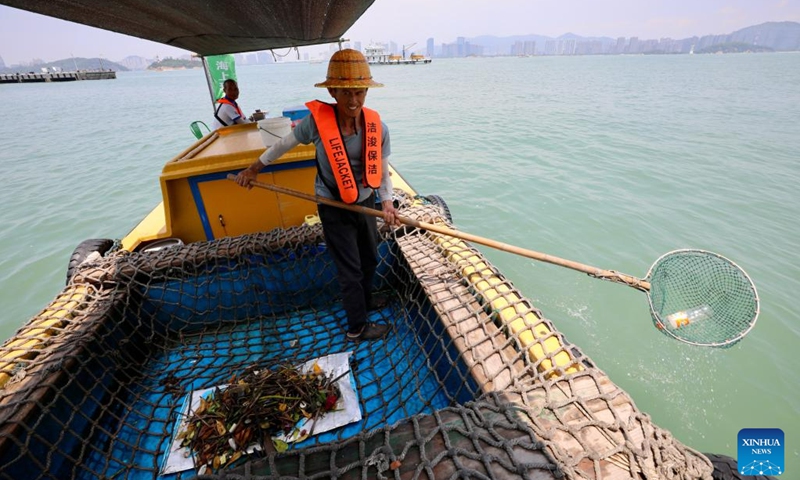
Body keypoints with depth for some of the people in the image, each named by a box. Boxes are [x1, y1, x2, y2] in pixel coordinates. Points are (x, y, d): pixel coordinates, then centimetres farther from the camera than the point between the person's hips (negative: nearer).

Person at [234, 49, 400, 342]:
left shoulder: (378, 128, -13)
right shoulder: (317, 122, -21)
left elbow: (382, 172, -4)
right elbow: (285, 144, -3)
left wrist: (387, 203, -20)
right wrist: (255, 168, 8)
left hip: (366, 203, 4)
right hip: (334, 208, -4)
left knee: (371, 260, 20)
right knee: (350, 270, 4)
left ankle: (364, 302, 49)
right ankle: (358, 328, 25)